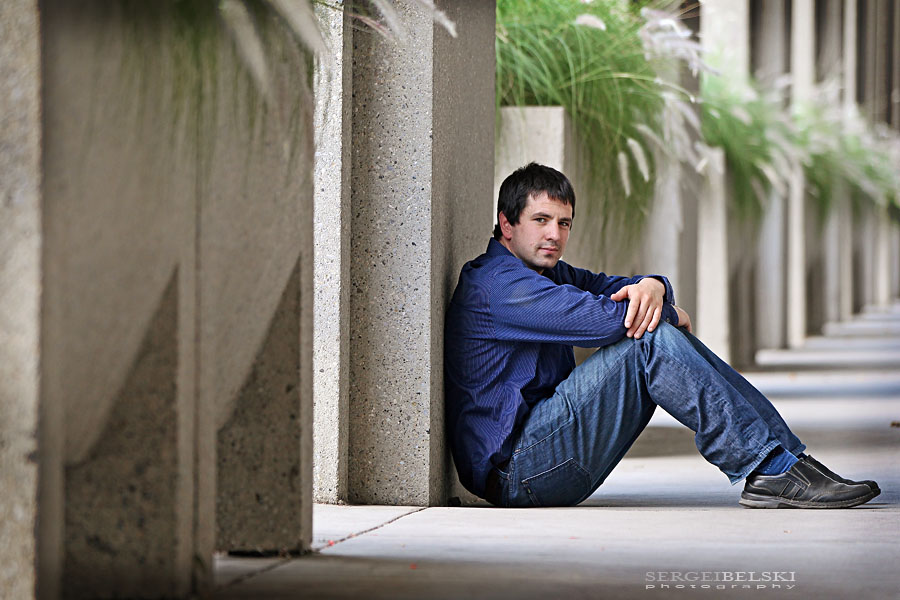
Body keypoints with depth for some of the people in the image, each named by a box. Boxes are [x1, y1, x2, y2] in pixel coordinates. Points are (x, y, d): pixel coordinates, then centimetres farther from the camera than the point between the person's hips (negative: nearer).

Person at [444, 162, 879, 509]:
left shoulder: (545, 272, 20)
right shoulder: (497, 284, -14)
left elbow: (612, 289, 12)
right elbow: (607, 318, -21)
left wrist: (652, 288, -14)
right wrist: (668, 314, -1)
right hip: (514, 471, -10)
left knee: (666, 337, 3)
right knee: (653, 340, -19)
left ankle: (786, 456, -5)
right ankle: (770, 469, -20)